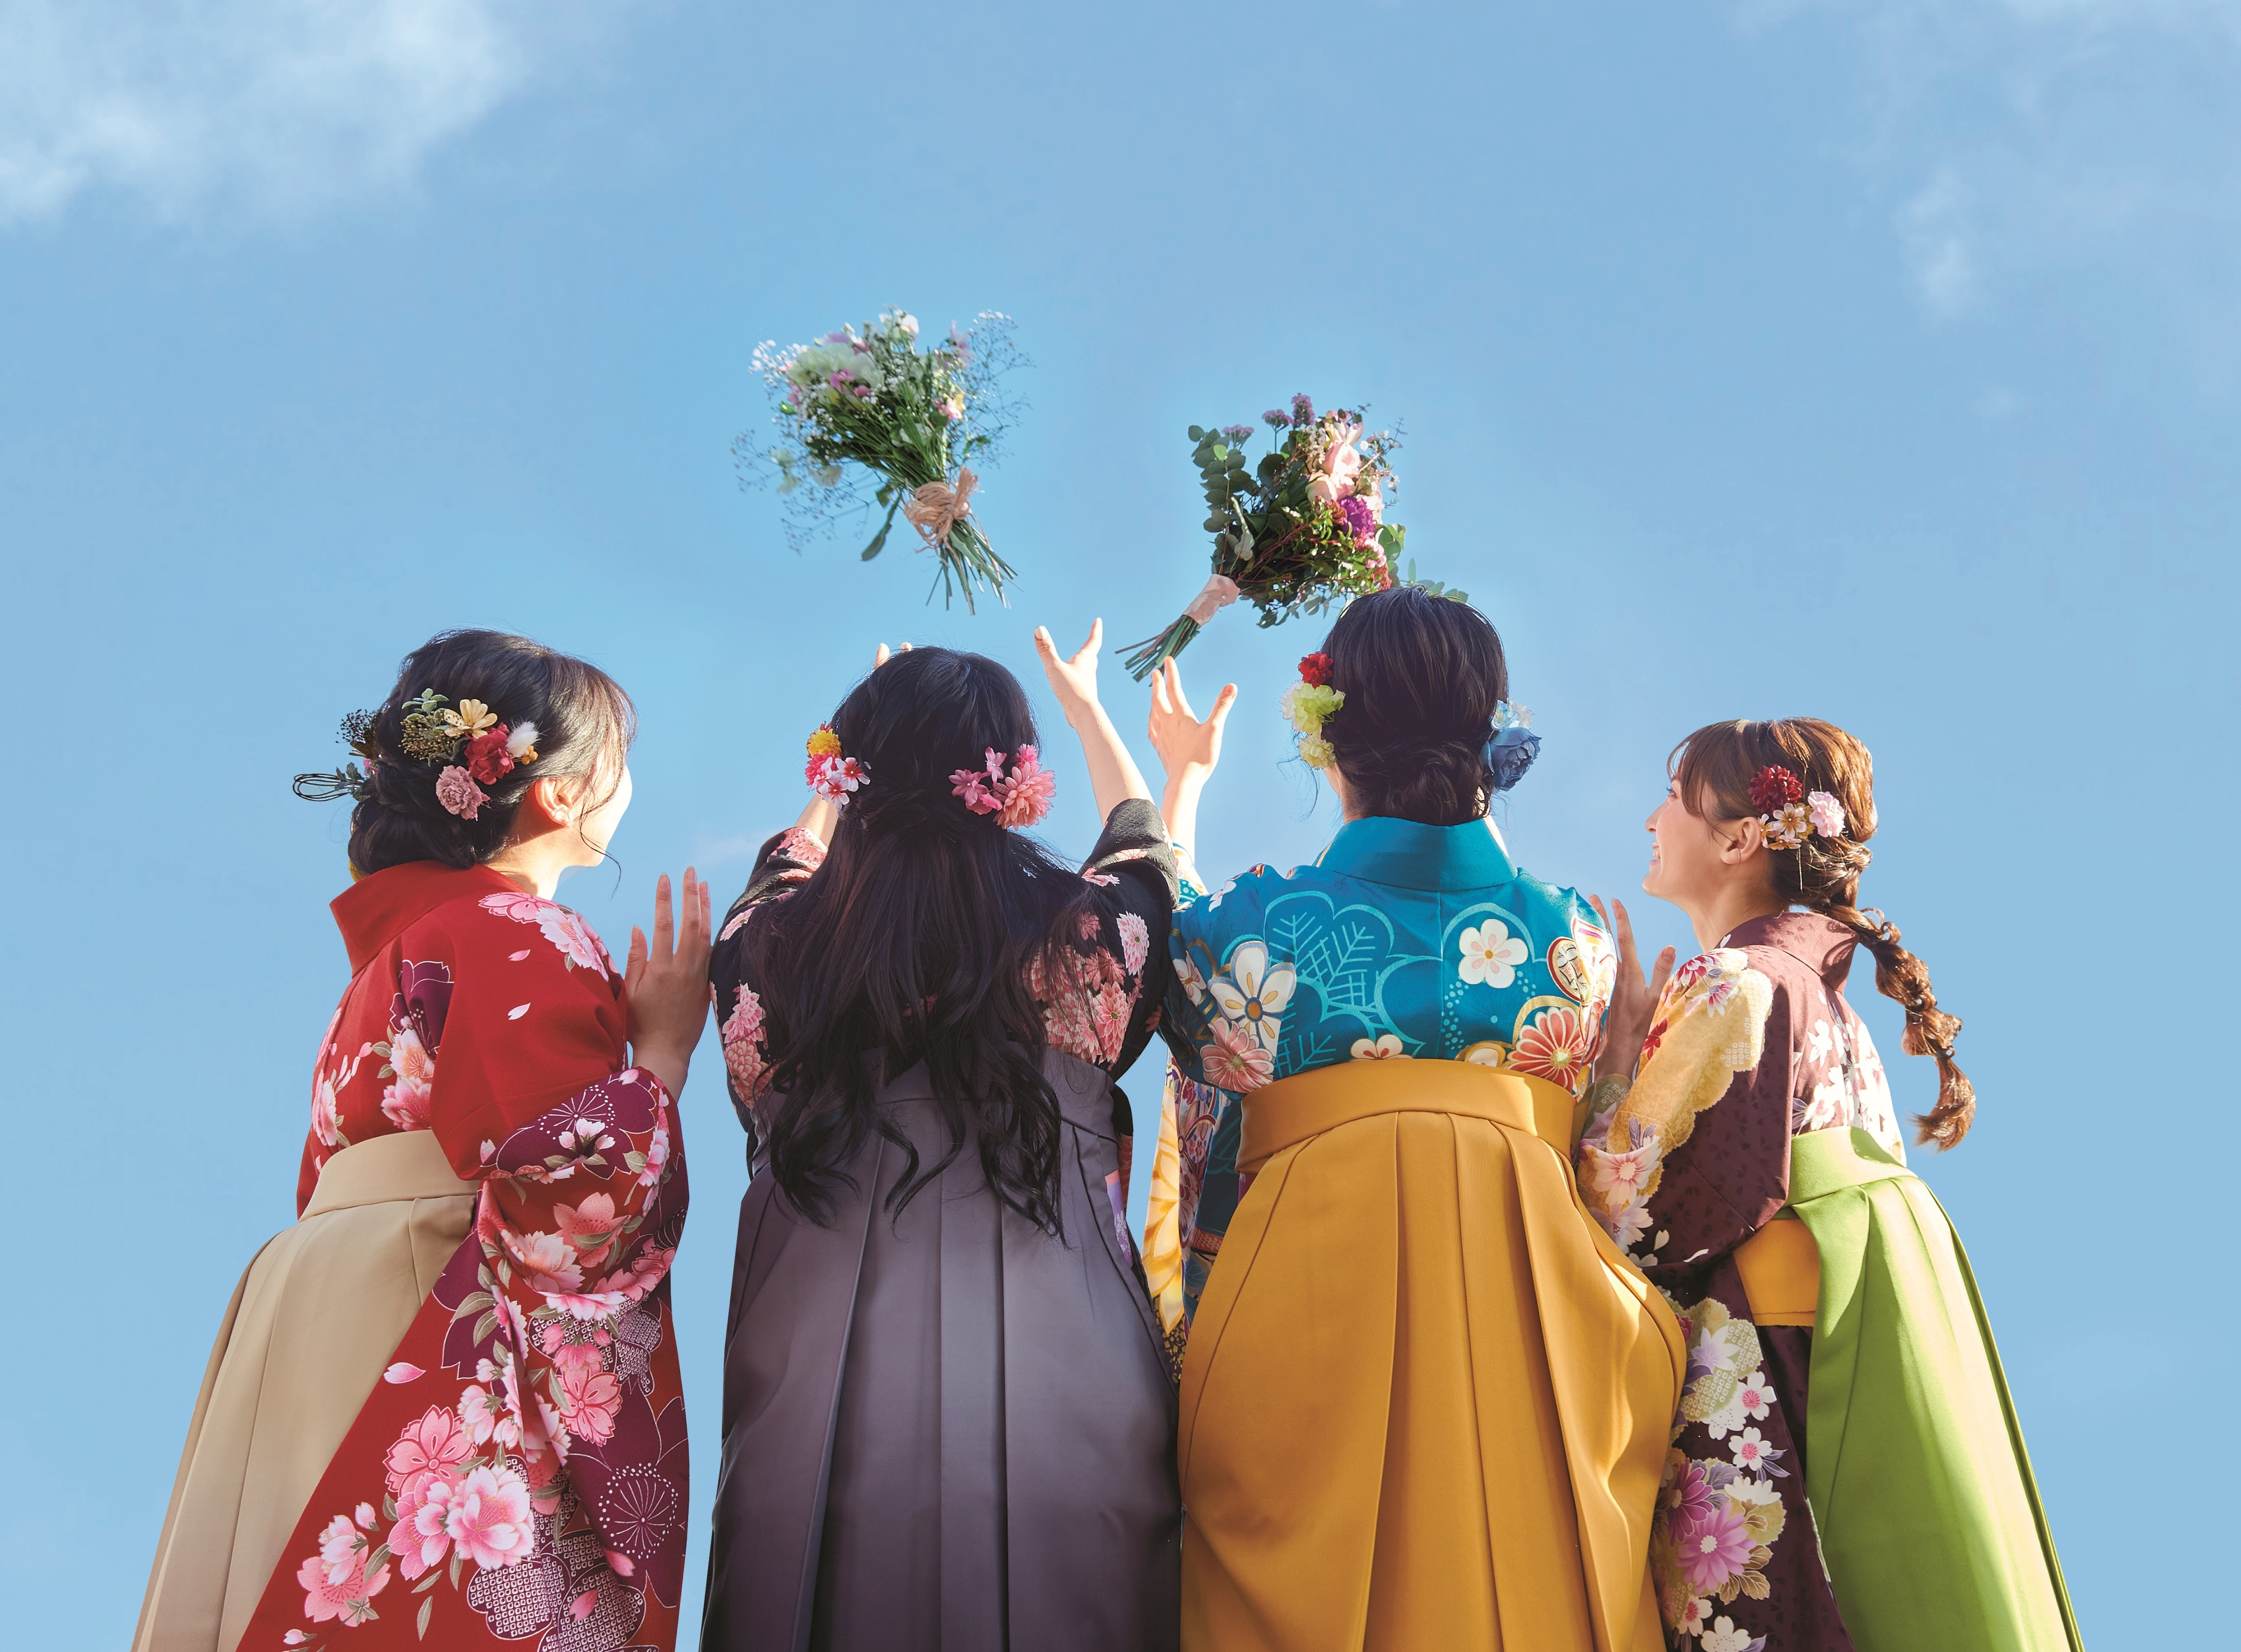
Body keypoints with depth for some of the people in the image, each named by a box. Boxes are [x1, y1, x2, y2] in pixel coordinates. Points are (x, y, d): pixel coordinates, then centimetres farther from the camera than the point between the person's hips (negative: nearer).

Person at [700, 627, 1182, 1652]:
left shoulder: (778, 944, -7)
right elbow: (1145, 847, 17)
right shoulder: (1080, 932, -9)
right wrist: (1087, 711, 37)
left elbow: (788, 862, 20)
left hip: (823, 1394, 2)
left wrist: (883, 745, 38)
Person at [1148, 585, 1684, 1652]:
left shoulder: (1252, 923, -6)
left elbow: (1165, 938, 18)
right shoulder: (1570, 932, 1)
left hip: (1310, 1317, -2)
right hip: (1530, 1324, 2)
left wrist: (1182, 787, 35)